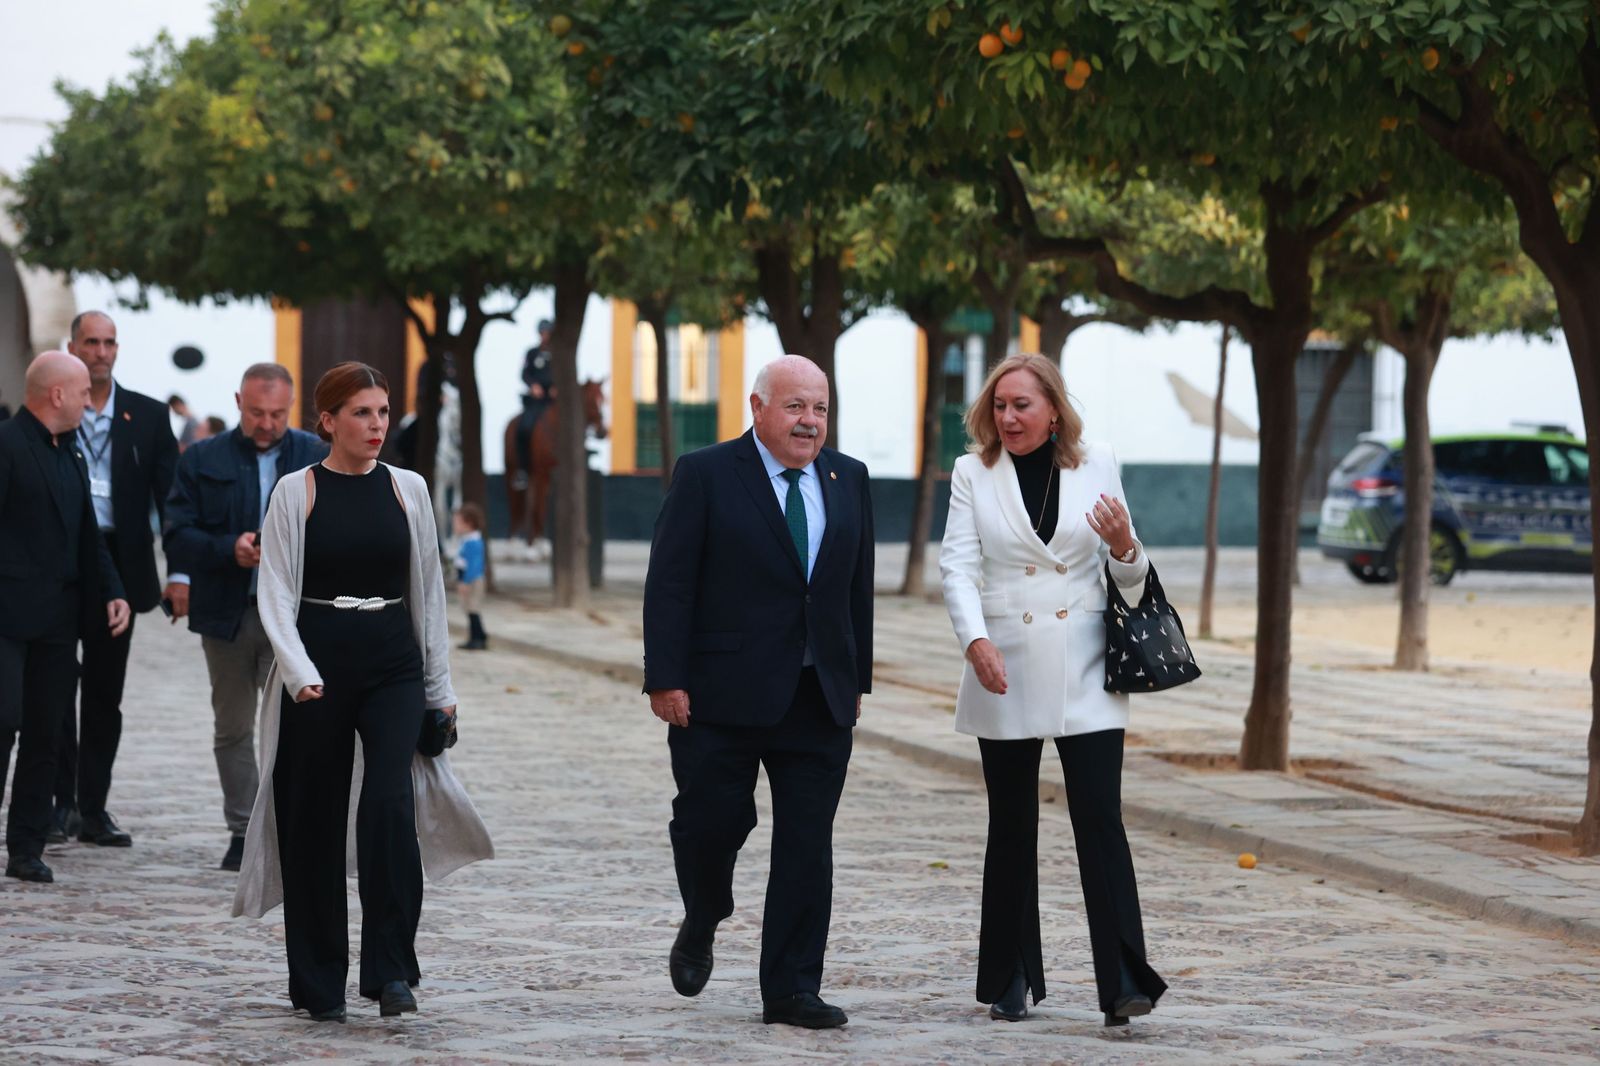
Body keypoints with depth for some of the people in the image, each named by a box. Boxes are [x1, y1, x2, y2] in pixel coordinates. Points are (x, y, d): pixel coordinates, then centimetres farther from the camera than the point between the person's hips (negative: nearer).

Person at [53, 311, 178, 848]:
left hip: (118, 563, 2)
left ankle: (93, 808, 13)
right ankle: (61, 802, 8)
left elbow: (171, 494, 3)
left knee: (105, 693, 6)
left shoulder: (147, 415, 7)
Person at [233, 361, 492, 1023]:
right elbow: (276, 595, -5)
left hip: (394, 668, 1)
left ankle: (390, 971, -14)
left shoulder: (408, 490, 7)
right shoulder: (296, 493, -1)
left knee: (391, 804, -18)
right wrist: (301, 675, -18)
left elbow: (428, 591, 12)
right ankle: (320, 985, 15)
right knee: (314, 821, 4)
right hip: (317, 669, -1)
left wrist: (440, 686, 11)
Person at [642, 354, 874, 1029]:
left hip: (820, 697, 4)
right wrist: (666, 680, -12)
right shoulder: (706, 475, -3)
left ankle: (792, 991, 7)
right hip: (723, 695, -4)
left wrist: (857, 679, 12)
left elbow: (858, 587, 15)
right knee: (712, 821, -1)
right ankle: (701, 924, 31)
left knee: (807, 846, 2)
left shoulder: (848, 480, 11)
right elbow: (669, 586, -6)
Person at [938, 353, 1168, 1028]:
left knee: (1100, 819, -10)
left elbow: (1126, 574, 11)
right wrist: (975, 639, -23)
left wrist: (1123, 548, -13)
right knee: (1012, 828, 8)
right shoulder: (973, 474, 2)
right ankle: (1012, 980, 18)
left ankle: (1124, 983, -12)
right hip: (1005, 676, 1)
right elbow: (958, 565, -6)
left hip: (1083, 676, 0)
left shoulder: (1098, 467, 5)